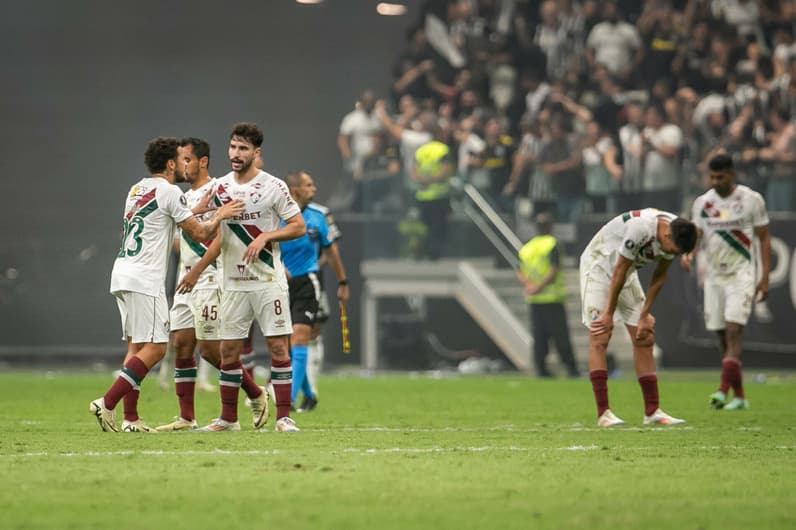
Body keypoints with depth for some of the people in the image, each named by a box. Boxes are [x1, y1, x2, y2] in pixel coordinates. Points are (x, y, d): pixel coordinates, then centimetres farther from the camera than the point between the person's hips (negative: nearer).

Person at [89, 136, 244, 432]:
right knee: (154, 348, -8)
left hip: (122, 274, 9)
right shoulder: (169, 191, -7)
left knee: (136, 346, 10)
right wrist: (219, 217, 11)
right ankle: (107, 403, -16)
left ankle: (130, 418, 5)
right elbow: (199, 234, -5)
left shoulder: (137, 189, 18)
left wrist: (198, 210, 34)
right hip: (144, 280, -9)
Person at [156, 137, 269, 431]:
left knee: (209, 349, -8)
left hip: (209, 278, -9)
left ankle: (256, 395, 11)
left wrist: (196, 271, -24)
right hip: (187, 281, 9)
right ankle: (186, 417, 3)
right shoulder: (186, 197, 18)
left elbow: (221, 237, -19)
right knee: (181, 345, 1)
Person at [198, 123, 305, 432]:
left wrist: (265, 236, -16)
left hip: (269, 281, -4)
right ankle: (228, 418, 14)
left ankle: (284, 416, -2)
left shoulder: (273, 187, -5)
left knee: (278, 345, -6)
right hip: (233, 283, 4)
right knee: (228, 350, 4)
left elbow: (299, 227, -5)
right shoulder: (219, 188, 7)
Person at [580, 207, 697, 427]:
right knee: (599, 338, -14)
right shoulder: (640, 228, -37)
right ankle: (603, 413, -17)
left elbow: (659, 277, -1)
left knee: (644, 339, 2)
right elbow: (619, 271, -26)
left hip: (627, 273, 7)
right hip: (598, 266, -7)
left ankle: (652, 411, 4)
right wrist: (609, 313, -17)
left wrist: (644, 315, -1)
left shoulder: (674, 235, -14)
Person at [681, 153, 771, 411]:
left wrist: (765, 278, -4)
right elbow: (696, 235, 10)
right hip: (714, 276, 4)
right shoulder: (702, 203, 7)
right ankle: (739, 396, 11)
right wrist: (688, 253, -14)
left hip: (741, 275, -4)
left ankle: (724, 390, -26)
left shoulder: (751, 200, -3)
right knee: (722, 337, 4)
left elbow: (764, 239, 1)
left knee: (733, 332, -17)